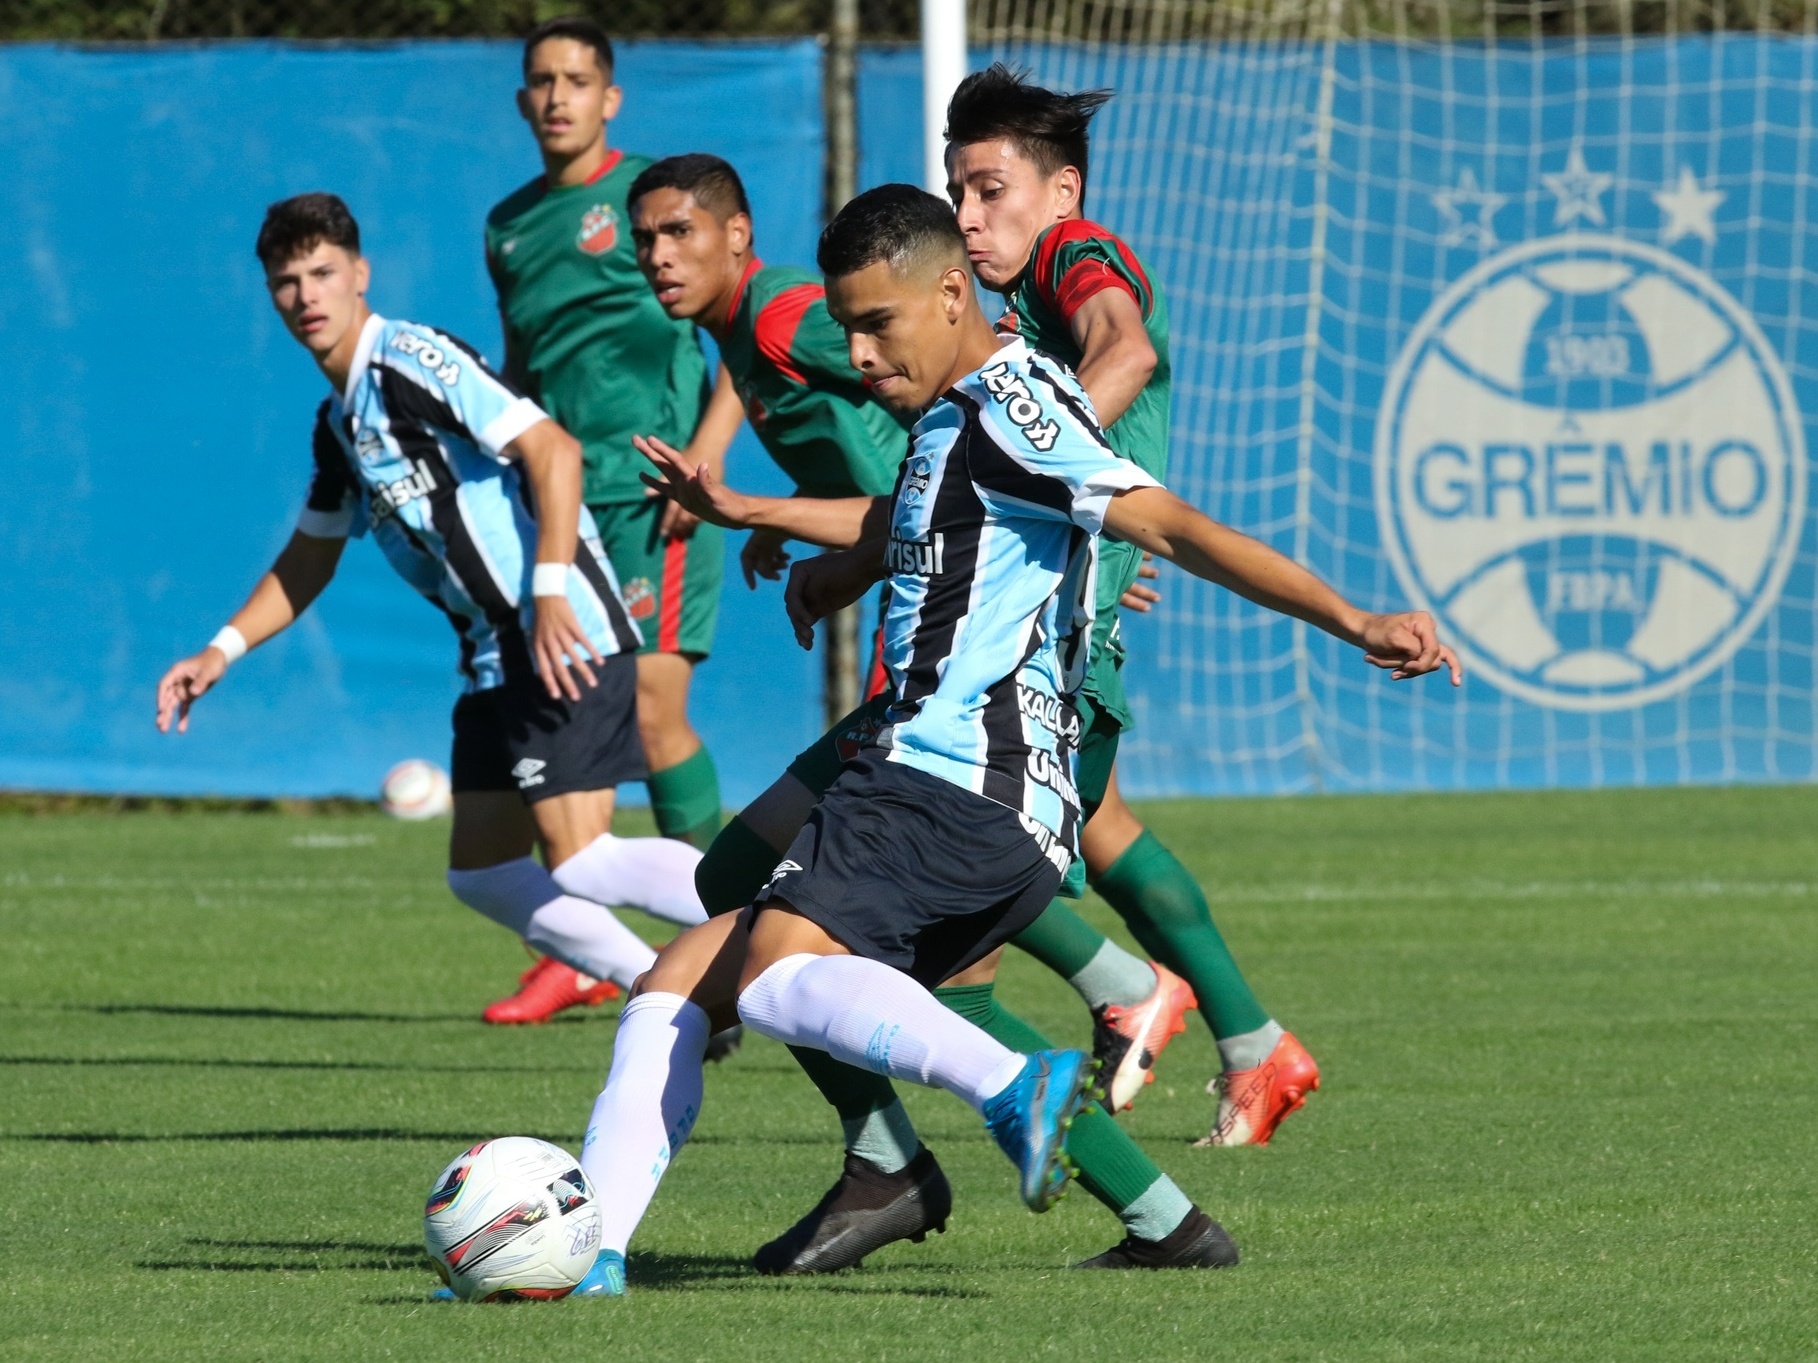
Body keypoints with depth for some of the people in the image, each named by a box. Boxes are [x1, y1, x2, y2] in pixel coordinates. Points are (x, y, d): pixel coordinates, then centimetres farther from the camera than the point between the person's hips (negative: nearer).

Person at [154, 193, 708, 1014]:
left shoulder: (412, 361, -9)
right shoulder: (338, 424, 18)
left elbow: (552, 448, -19)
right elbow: (309, 560, 31)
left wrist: (550, 587, -28)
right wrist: (221, 652, 21)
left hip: (565, 638, -10)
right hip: (495, 660, 10)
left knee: (579, 864, -18)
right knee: (482, 875, 9)